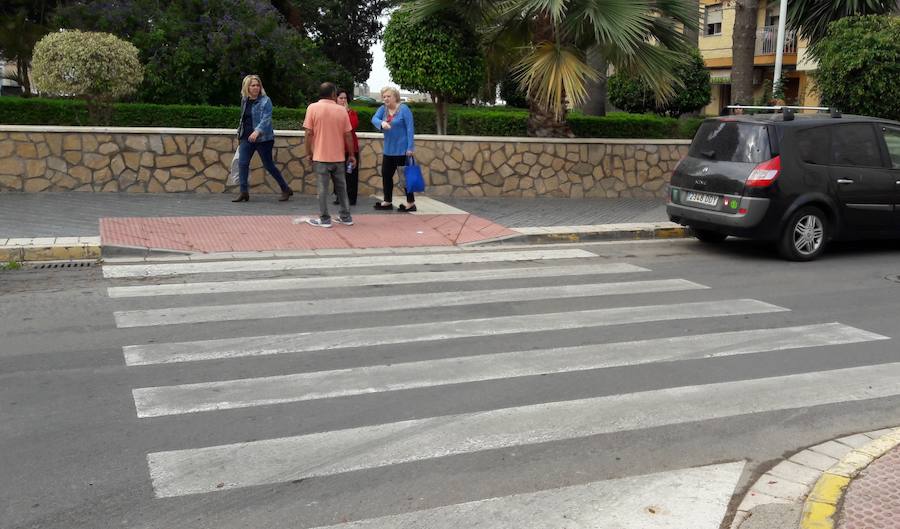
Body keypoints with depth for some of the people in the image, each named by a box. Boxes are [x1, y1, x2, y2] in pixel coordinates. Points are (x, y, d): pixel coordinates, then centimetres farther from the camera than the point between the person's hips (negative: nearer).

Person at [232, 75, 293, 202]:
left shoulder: (265, 101, -9)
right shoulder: (244, 100, 11)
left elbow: (266, 119, -20)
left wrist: (257, 131, -34)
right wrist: (240, 131, 24)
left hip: (263, 138, -6)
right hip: (246, 138, 6)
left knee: (268, 165, -1)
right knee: (242, 163, -4)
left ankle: (286, 189, 13)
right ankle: (244, 192, 1)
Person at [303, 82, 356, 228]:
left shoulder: (313, 108, -6)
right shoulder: (341, 110, 0)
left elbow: (309, 133, -9)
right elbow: (348, 135, 1)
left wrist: (309, 153, 2)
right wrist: (351, 155, 10)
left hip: (321, 156, -2)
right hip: (338, 156, 2)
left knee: (323, 187, 1)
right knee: (341, 186, 13)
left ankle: (325, 219, 2)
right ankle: (346, 217, 18)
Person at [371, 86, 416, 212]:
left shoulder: (404, 109, -10)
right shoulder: (383, 108, 6)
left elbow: (410, 128, -14)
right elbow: (374, 118, -9)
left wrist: (410, 147, -19)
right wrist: (381, 123, -32)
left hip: (402, 149, -6)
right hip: (388, 150, 6)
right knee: (386, 174, 11)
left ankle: (411, 203, 7)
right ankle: (387, 202, 22)